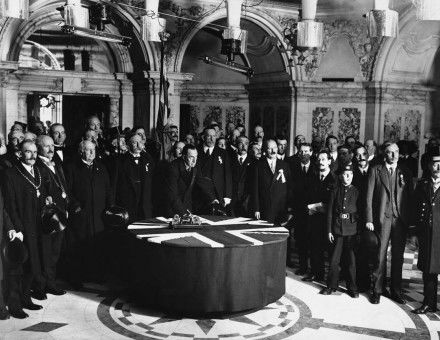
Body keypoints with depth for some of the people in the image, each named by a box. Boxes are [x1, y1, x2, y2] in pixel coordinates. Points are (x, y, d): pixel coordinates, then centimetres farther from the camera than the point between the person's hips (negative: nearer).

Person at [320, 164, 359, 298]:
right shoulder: (335, 191, 4)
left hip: (352, 229, -1)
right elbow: (330, 212, 5)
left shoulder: (356, 191, 3)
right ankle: (331, 286, 18)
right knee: (334, 259, 5)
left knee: (351, 259, 4)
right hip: (337, 229, 1)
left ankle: (352, 288, 16)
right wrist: (329, 230, 0)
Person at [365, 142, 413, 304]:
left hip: (401, 220, 3)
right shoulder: (375, 171, 2)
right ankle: (377, 290, 11)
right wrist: (369, 219, -7)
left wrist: (410, 221, -1)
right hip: (382, 218, -2)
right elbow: (369, 196, -1)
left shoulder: (405, 173, 10)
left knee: (398, 257, 8)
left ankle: (396, 291, 18)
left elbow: (410, 198, 8)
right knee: (380, 256, 0)